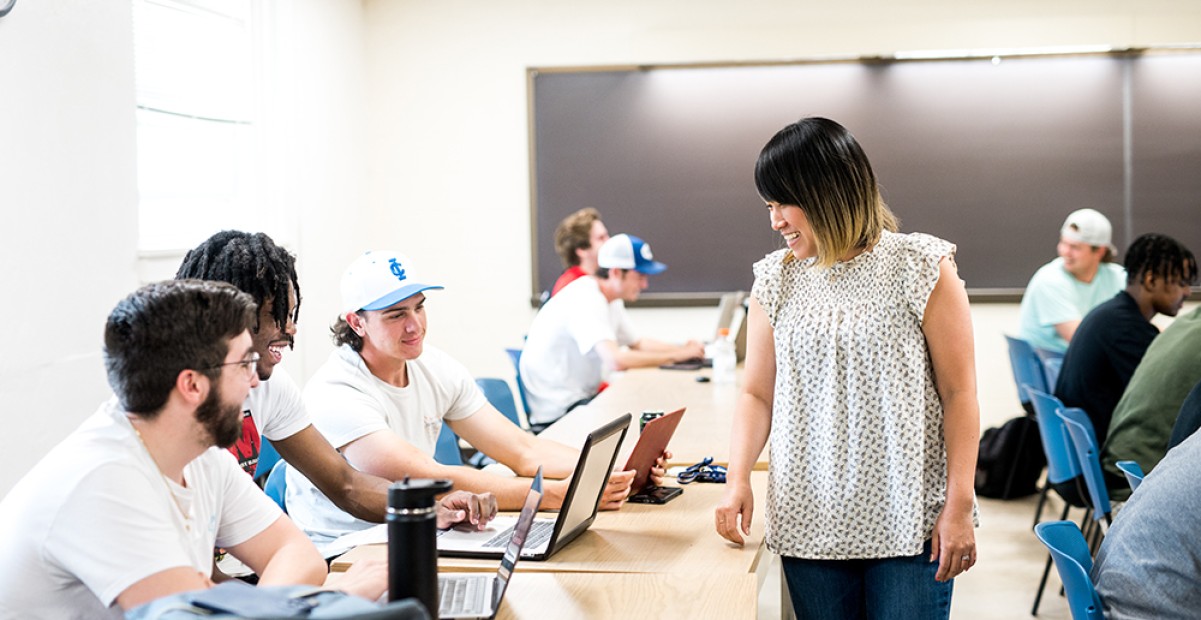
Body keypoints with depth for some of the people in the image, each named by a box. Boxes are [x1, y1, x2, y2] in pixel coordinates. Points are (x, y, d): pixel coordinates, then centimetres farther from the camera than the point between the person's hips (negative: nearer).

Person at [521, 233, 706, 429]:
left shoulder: (612, 300, 8)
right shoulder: (585, 300, -23)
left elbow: (637, 343, 21)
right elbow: (616, 360, -34)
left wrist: (683, 348, 3)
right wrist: (677, 355, -25)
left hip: (582, 398, 10)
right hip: (557, 411, -10)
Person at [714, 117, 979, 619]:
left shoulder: (921, 267, -3)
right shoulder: (776, 280, 9)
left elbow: (959, 394, -3)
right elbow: (757, 395, 11)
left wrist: (959, 506, -8)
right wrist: (737, 478, -6)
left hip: (909, 522, -3)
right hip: (809, 522, 3)